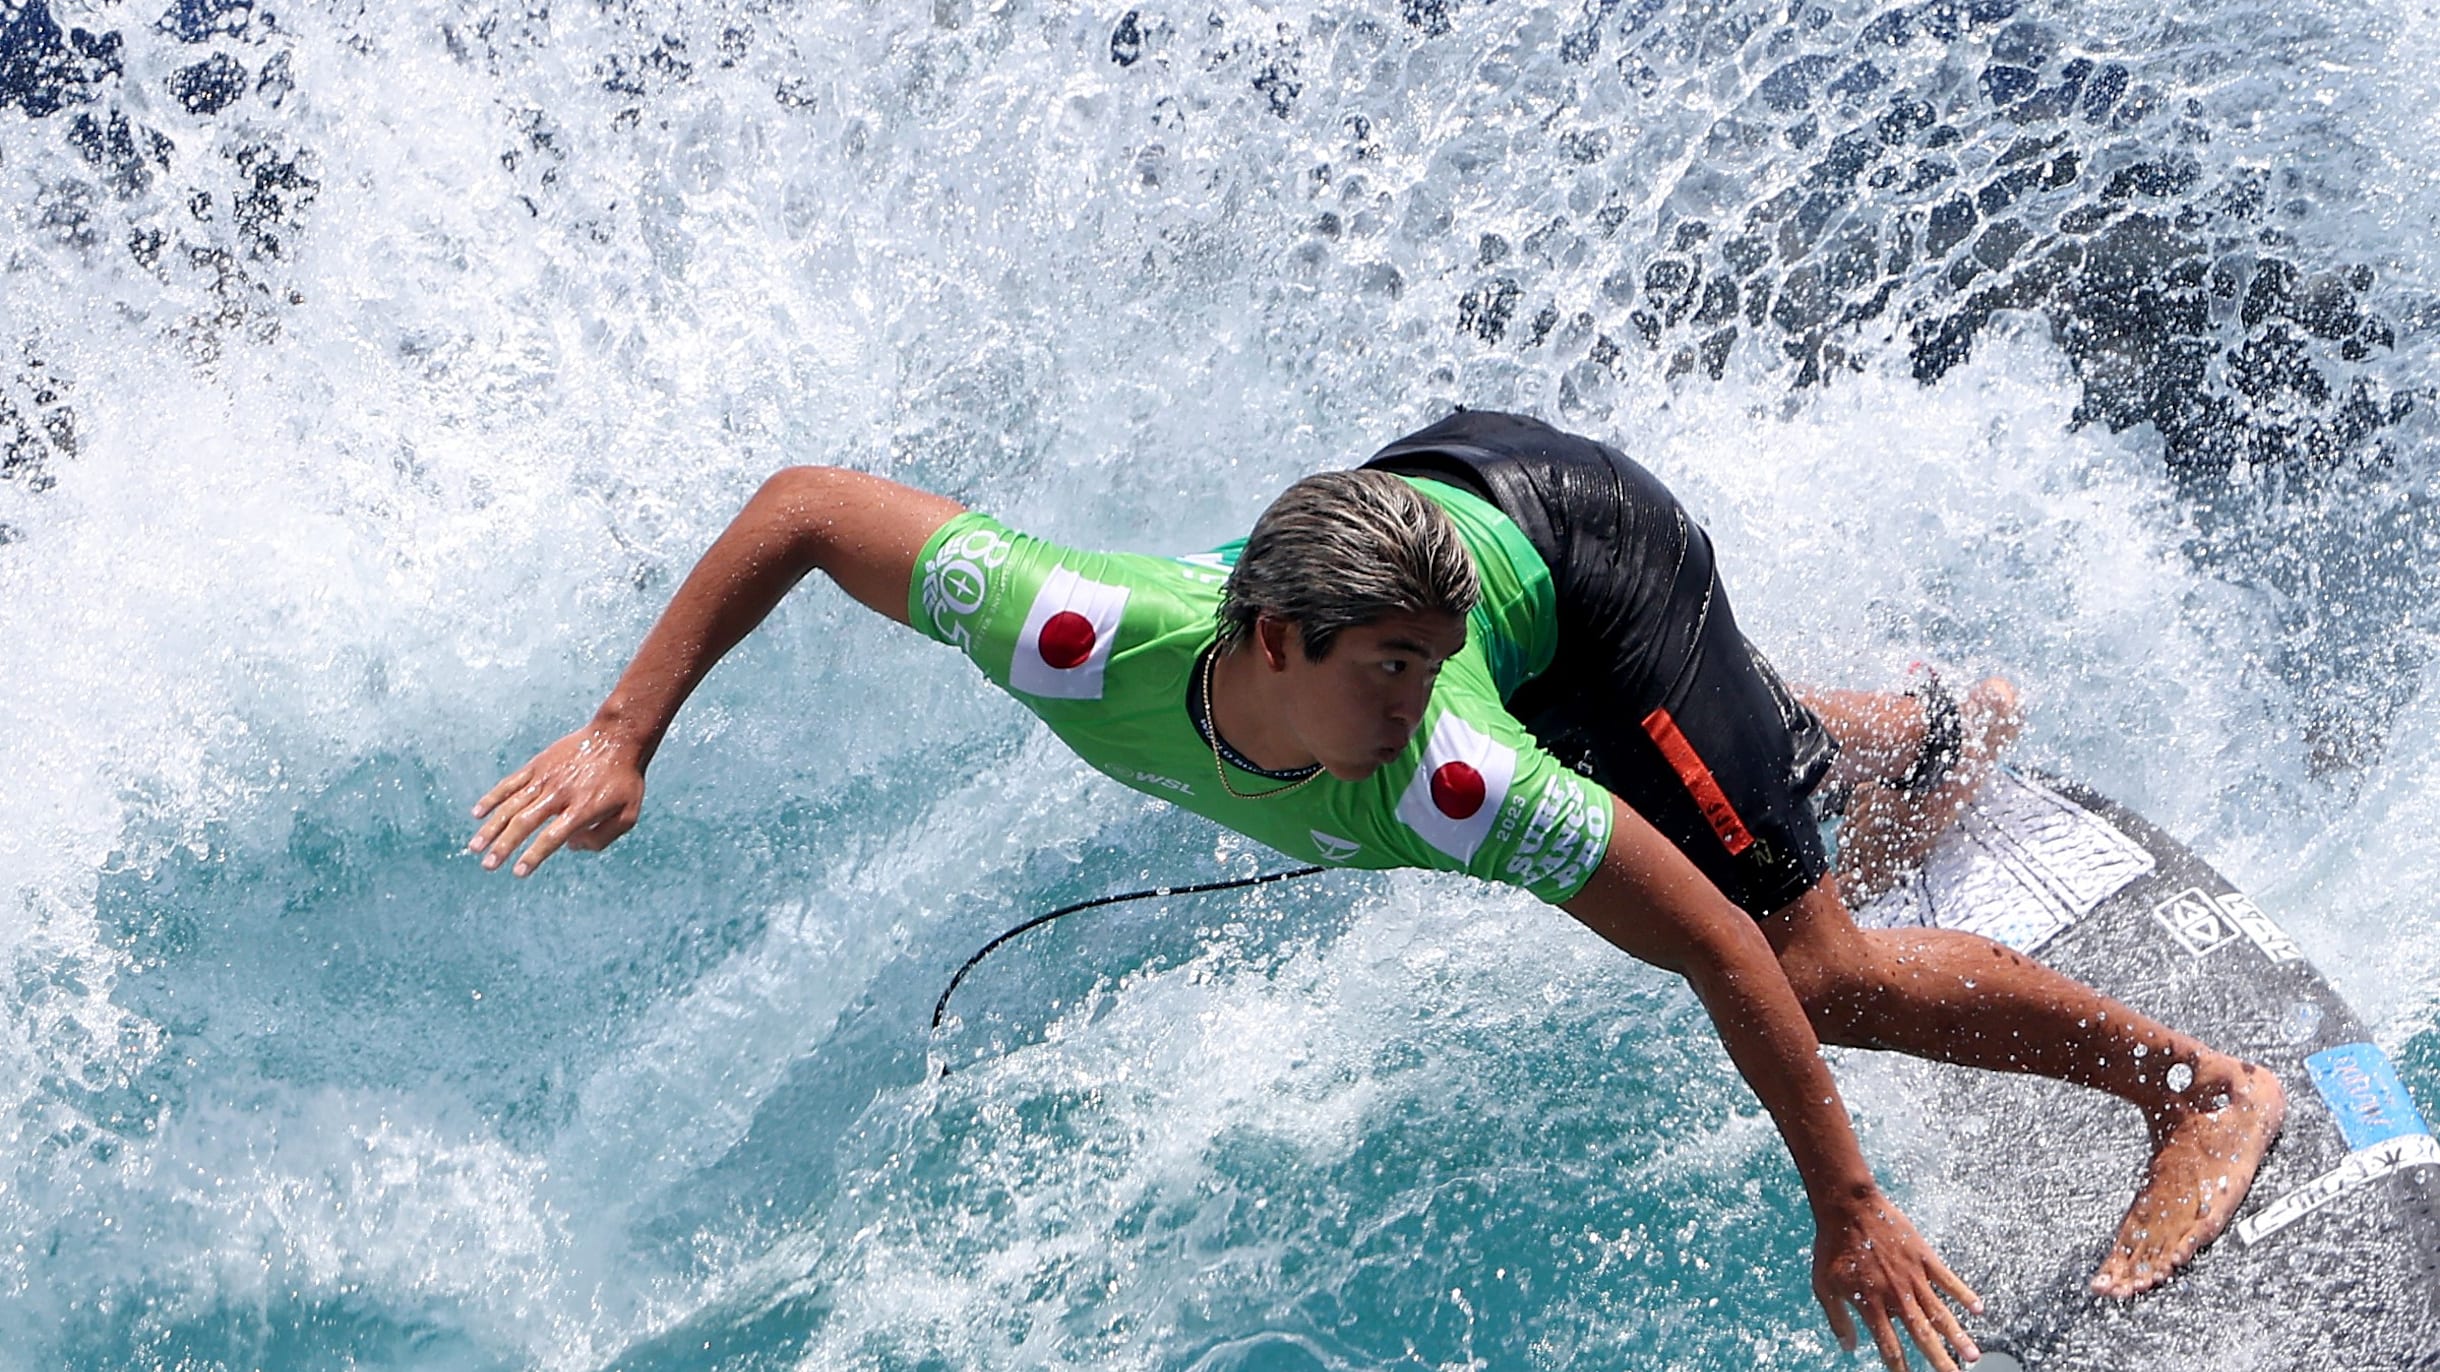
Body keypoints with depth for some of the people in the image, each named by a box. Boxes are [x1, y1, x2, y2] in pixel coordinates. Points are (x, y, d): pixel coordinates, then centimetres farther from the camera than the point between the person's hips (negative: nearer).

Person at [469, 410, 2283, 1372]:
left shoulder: (1450, 779, -44)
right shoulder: (1086, 645, -39)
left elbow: (1729, 957, -34)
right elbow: (804, 503, -27)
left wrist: (1848, 1209, -29)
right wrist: (622, 739, -30)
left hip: (1574, 549, -5)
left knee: (1816, 964, -11)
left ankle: (2206, 1087, 8)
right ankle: (1921, 732, 61)